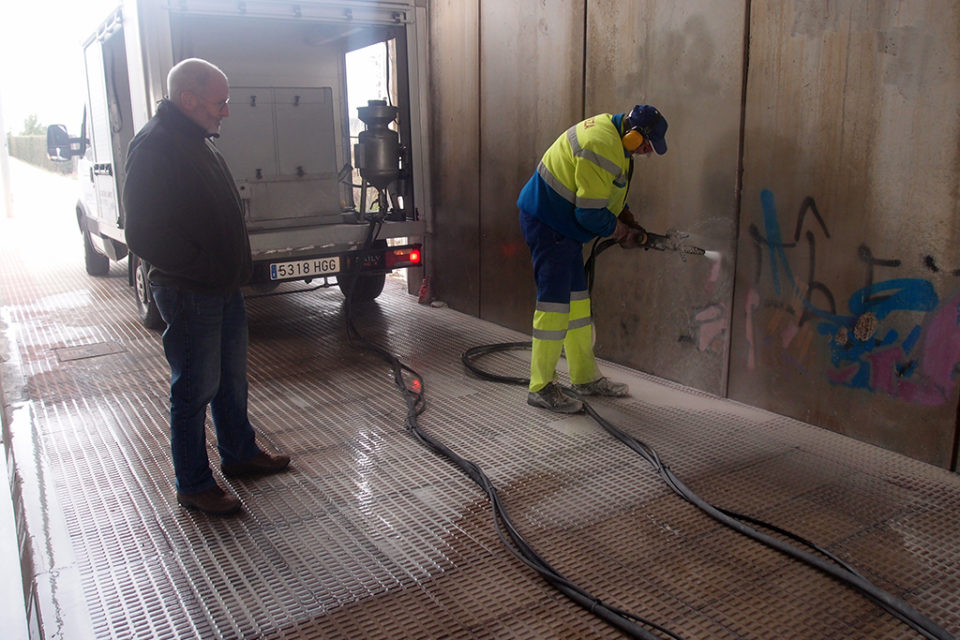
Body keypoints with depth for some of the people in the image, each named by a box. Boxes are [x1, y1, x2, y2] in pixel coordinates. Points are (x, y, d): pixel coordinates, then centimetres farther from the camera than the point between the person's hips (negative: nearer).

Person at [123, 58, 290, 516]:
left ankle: (240, 453, 37)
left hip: (223, 287, 9)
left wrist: (232, 269, 13)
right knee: (195, 389, 1)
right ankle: (194, 485, 15)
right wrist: (204, 269, -17)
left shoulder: (196, 139, 13)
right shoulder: (154, 147, -18)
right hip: (188, 295, -9)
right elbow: (143, 236, -23)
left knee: (231, 379, 20)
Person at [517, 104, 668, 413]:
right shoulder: (602, 147, -25)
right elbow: (590, 214, -24)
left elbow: (606, 191, 21)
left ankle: (586, 377, 24)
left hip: (562, 224, 11)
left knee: (577, 298, 14)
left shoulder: (612, 131, 8)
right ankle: (541, 387, 0)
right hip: (547, 222, -11)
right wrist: (623, 232, -7)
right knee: (554, 301, -9)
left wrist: (626, 217, 7)